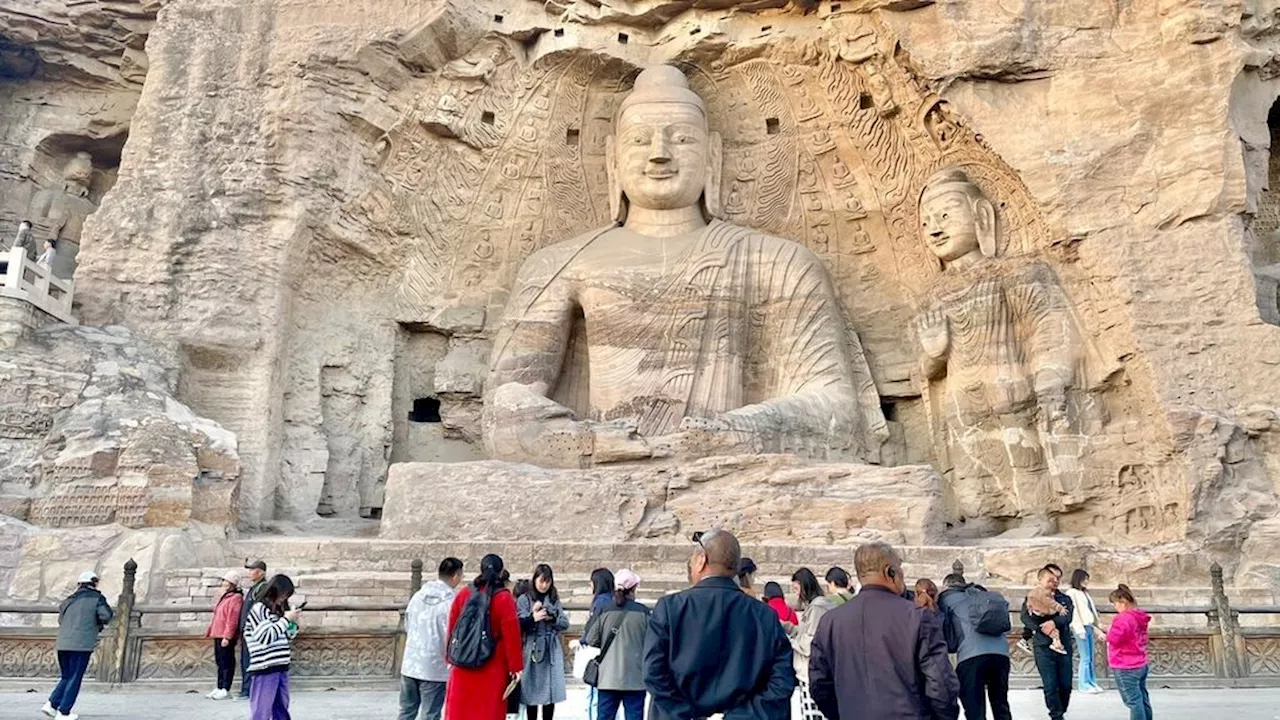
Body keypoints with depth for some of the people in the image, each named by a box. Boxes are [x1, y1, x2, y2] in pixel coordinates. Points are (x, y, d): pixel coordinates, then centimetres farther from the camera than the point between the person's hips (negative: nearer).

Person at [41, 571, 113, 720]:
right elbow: (106, 615, -13)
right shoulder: (97, 598, 0)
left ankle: (51, 703, 7)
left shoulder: (69, 600, 16)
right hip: (82, 645, -5)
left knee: (66, 677, 20)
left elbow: (61, 620, 24)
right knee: (75, 679, 3)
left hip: (62, 644, 5)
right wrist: (99, 623, 9)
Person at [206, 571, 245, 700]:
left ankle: (225, 689, -1)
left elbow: (233, 619, -20)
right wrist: (210, 631, 22)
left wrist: (227, 636, -24)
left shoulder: (236, 598, -14)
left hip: (226, 637, -10)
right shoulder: (223, 596, 18)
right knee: (220, 661, 14)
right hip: (218, 635, 10)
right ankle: (219, 688, 21)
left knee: (227, 662, -5)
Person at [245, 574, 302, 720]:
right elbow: (266, 637, -16)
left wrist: (294, 623, 4)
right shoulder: (258, 609, -9)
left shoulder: (278, 609, 14)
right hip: (265, 669, -8)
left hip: (281, 667, 8)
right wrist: (286, 619, -12)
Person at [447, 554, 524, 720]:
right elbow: (511, 635, -10)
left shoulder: (464, 594, 1)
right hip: (492, 669, -3)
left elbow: (452, 628, 7)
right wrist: (516, 666, -3)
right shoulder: (504, 598, -10)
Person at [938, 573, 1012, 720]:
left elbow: (944, 629, 13)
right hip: (1000, 652, 5)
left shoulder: (946, 597, 16)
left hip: (971, 655, -5)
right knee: (1001, 706, 17)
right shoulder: (982, 593, 29)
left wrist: (951, 646, 32)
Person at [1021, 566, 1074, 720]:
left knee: (1066, 684, 4)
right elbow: (1026, 618, -9)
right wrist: (1042, 628, -23)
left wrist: (1054, 622, -25)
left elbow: (1068, 617, -6)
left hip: (1064, 646, 2)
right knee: (1050, 685, -4)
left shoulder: (1064, 599, 13)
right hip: (1043, 647, -2)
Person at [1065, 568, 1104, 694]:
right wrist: (1079, 629, -15)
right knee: (1085, 658, -7)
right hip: (1081, 628, -8)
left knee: (1091, 658, 10)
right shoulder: (1071, 593, -7)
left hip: (1089, 627, 8)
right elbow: (1074, 612, -12)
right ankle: (1084, 684, -1)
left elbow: (1092, 611, 20)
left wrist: (1095, 628, 16)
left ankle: (1092, 682, 15)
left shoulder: (1084, 593, 19)